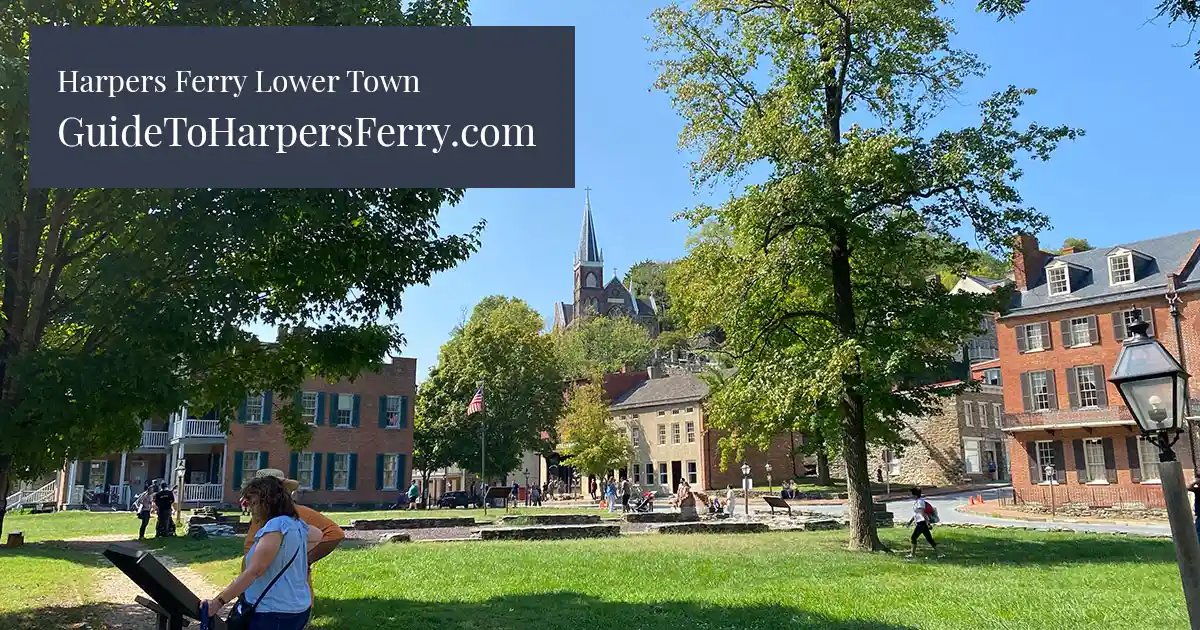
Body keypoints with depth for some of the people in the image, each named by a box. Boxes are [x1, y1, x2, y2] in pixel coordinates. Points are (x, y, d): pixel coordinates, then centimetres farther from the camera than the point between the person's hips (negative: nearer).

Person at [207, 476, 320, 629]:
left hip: (276, 613, -9)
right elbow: (318, 535, 31)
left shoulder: (275, 526, -18)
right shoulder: (296, 524, 9)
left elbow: (254, 571, -24)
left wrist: (218, 601, -23)